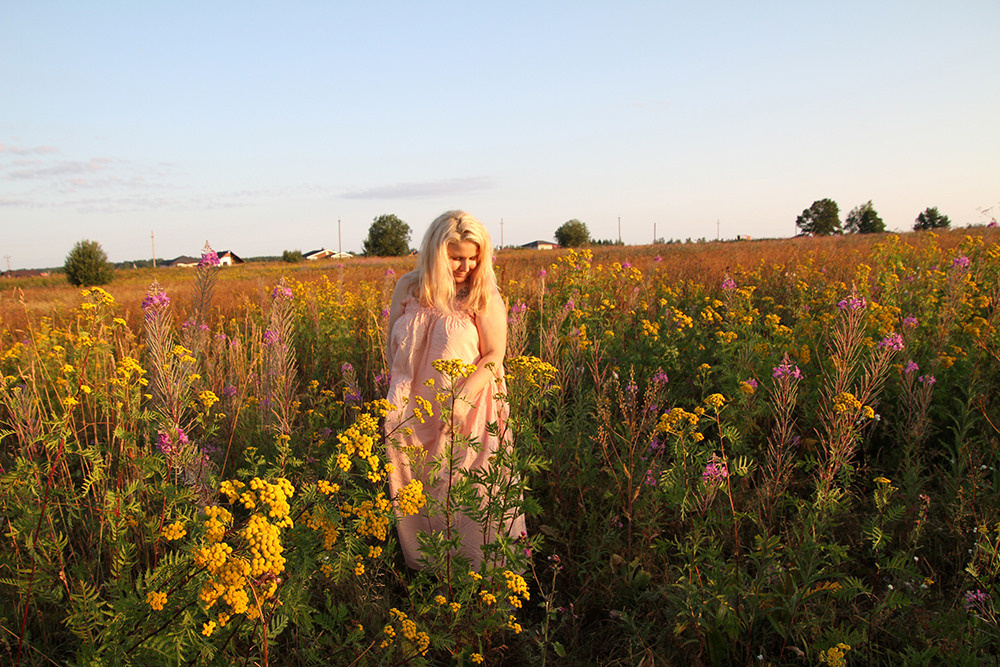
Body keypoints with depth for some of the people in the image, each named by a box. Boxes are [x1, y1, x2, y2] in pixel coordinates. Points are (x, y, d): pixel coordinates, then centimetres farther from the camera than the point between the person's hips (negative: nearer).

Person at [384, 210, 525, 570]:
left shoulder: (484, 295, -7)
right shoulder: (408, 287, 2)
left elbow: (493, 357, -10)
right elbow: (392, 345, 12)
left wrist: (460, 401, -21)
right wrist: (401, 390, 1)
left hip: (468, 415, -3)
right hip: (413, 415, 3)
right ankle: (424, 568, 30)